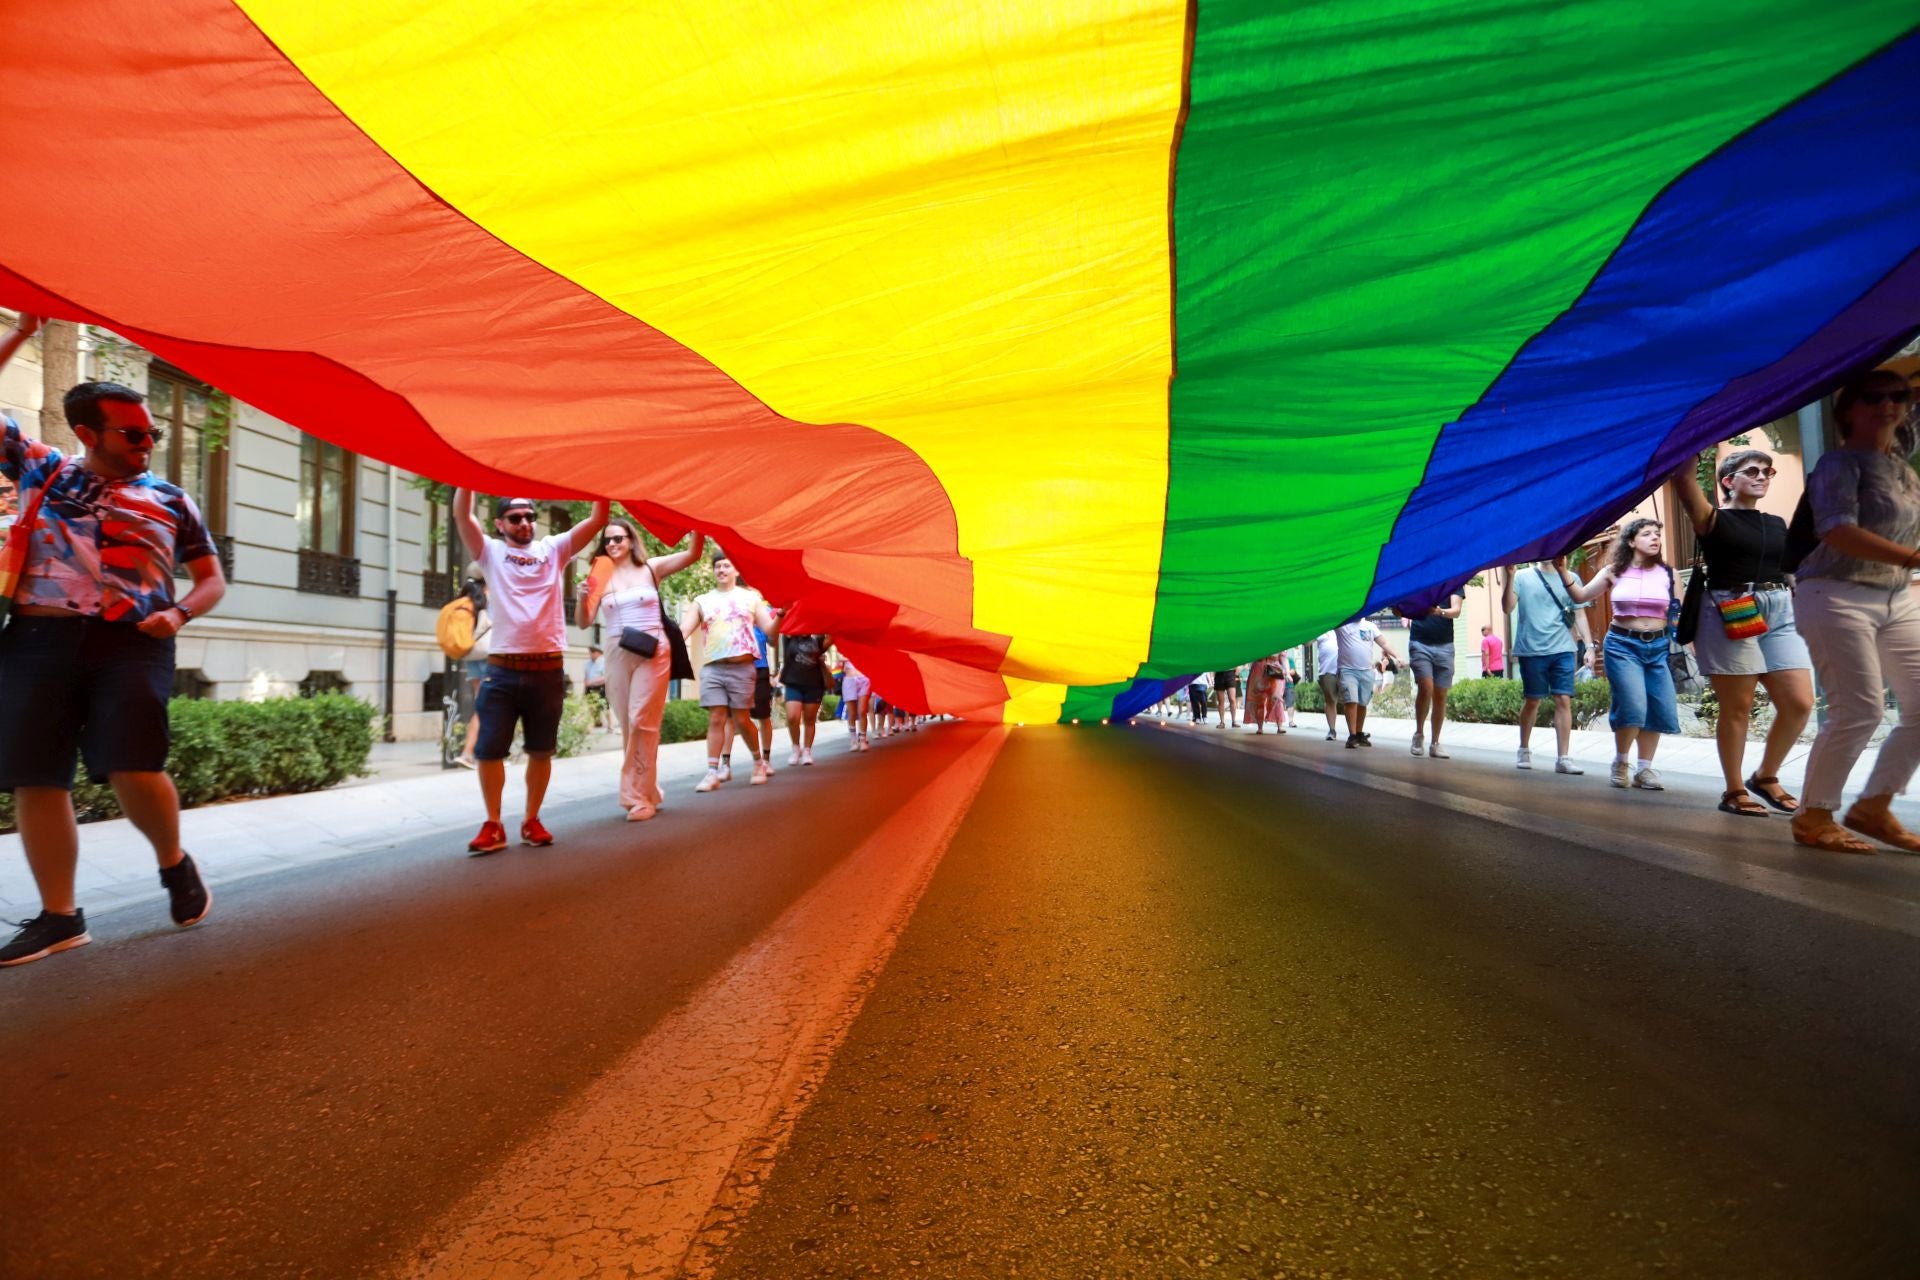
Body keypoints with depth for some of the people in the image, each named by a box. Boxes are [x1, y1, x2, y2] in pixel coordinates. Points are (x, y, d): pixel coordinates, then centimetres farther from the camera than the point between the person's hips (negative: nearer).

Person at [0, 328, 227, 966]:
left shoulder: (171, 500, 12)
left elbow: (212, 579, 16)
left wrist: (179, 613, -5)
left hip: (131, 643, -2)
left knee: (133, 771, -16)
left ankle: (174, 862, 11)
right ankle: (59, 916, 11)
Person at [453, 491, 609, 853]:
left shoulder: (554, 549, 9)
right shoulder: (491, 552, 7)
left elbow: (598, 519, 0)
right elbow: (461, 515, -7)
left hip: (548, 669, 1)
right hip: (502, 669, -1)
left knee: (541, 751, 9)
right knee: (489, 750, 0)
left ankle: (532, 821, 22)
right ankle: (493, 826, 13)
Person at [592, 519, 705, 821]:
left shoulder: (651, 568, 3)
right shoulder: (602, 577, 5)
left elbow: (693, 553, -6)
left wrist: (698, 526, -24)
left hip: (653, 653, -3)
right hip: (618, 655, 3)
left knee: (641, 721, -9)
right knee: (628, 726, 7)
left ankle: (639, 795, -3)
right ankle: (646, 793, 20)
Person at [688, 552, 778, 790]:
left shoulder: (751, 597, 9)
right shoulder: (702, 601, 12)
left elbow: (769, 629, 4)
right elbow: (684, 631, 7)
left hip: (742, 667, -2)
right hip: (712, 667, 2)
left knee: (742, 720, 2)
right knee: (716, 719, -1)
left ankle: (759, 762, 22)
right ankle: (713, 772, 1)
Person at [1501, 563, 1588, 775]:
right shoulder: (1523, 576, 3)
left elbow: (1579, 614, 10)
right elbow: (1508, 608, -6)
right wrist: (1510, 577, -17)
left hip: (1562, 650, 2)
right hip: (1531, 650, -1)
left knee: (1564, 701, -5)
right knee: (1532, 701, 9)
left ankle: (1563, 758, -2)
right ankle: (1524, 750, 26)